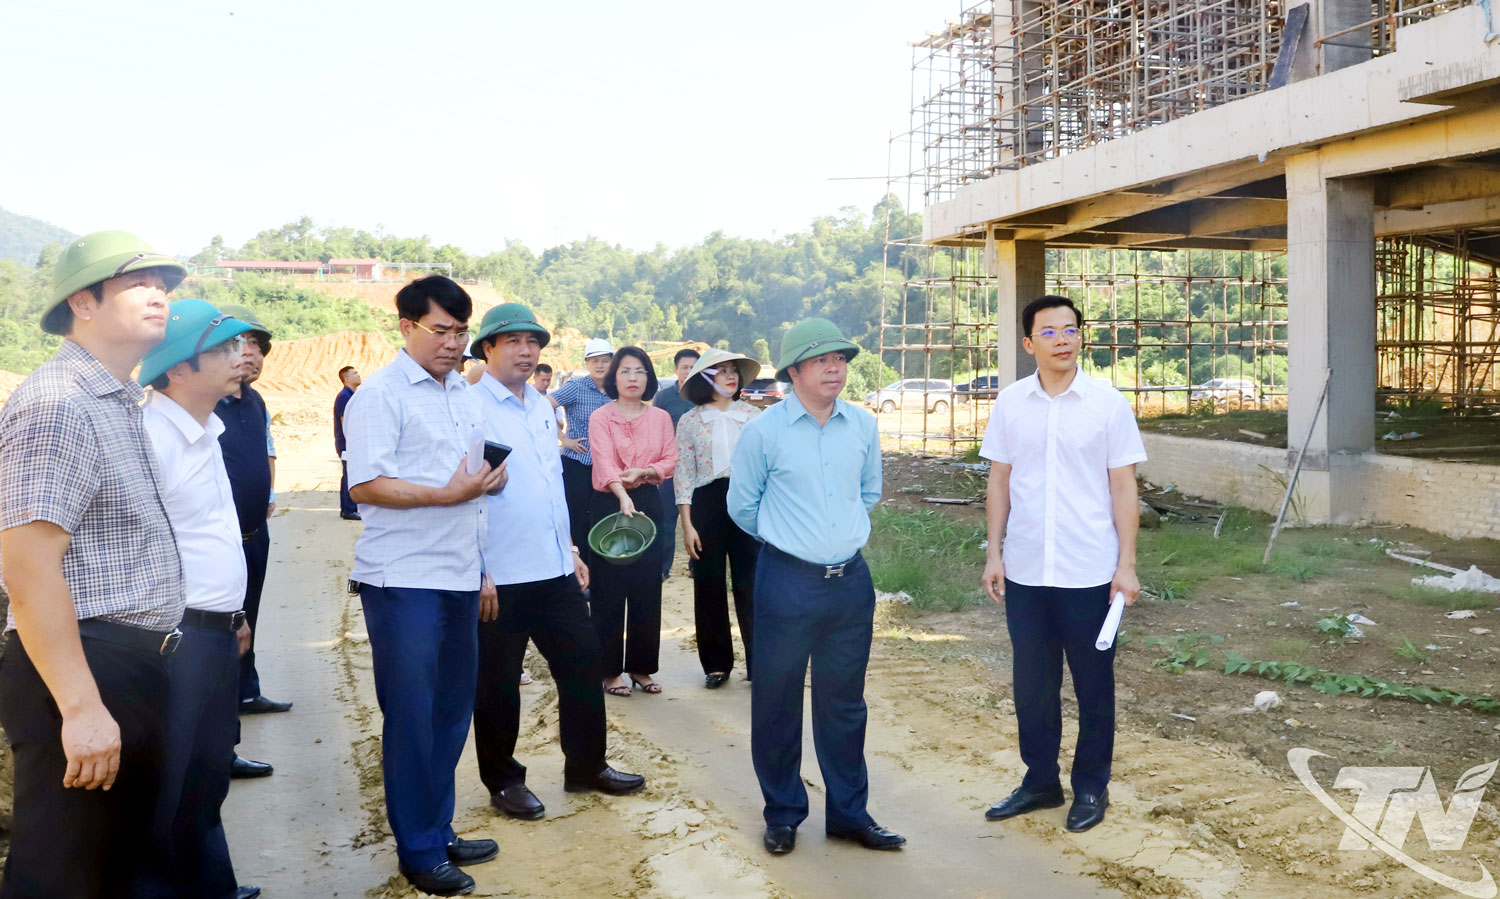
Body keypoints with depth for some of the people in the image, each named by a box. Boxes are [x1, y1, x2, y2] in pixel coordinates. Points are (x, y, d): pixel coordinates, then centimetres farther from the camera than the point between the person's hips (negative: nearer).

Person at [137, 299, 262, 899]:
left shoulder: (204, 432, 13)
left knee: (209, 776, 21)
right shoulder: (152, 437, -18)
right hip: (179, 639, -9)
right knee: (173, 789, 2)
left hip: (217, 633, 9)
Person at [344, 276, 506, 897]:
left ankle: (439, 830, 26)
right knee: (411, 718, 1)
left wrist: (483, 569, 20)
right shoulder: (381, 394, -8)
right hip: (403, 582, -7)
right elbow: (365, 486, -16)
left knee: (453, 711, 12)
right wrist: (445, 494, -21)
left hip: (459, 580, 7)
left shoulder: (465, 395, 15)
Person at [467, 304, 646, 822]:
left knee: (582, 663, 12)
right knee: (498, 682, 7)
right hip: (498, 578, -7)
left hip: (555, 570, 7)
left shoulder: (543, 408, 13)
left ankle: (586, 766, 27)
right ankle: (504, 781, 24)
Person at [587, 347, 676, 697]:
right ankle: (610, 670, 7)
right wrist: (623, 497, -33)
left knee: (647, 587, 6)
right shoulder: (601, 418, -4)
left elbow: (670, 461, 3)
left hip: (648, 502, 4)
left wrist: (642, 472, -16)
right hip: (609, 503, -4)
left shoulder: (660, 418, 8)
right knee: (609, 588, -2)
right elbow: (605, 462, -18)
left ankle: (642, 667, 17)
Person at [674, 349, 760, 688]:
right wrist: (687, 526, -5)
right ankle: (716, 663, 19)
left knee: (751, 585, 1)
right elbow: (684, 474, 1)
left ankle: (759, 661, 11)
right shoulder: (690, 421, 2)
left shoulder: (753, 416, 4)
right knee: (709, 587, 6)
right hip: (707, 504, 0)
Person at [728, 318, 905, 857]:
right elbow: (742, 506, 3)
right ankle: (783, 815, 23)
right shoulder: (763, 431, -8)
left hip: (851, 582, 3)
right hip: (787, 583, -3)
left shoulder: (863, 426, 3)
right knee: (776, 703, 6)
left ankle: (849, 813, 26)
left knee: (845, 703, 13)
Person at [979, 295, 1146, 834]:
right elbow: (999, 481, 8)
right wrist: (994, 553, 4)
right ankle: (1040, 781, 28)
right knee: (1031, 683, 12)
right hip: (1025, 572, 3)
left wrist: (1126, 565, -5)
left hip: (1090, 572, -2)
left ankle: (1091, 788, 25)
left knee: (1093, 685, 9)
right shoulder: (1010, 403, 2)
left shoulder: (1108, 403, -4)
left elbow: (1123, 488, -2)